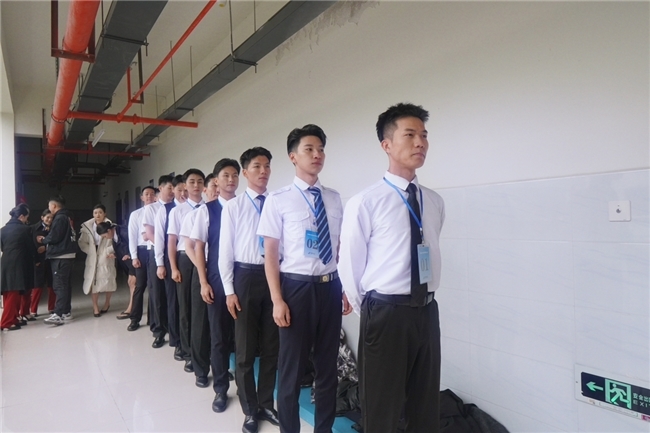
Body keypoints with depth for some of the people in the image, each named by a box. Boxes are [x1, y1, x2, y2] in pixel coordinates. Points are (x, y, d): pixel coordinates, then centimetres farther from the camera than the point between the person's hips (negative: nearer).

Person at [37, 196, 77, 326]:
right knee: (66, 284, 14)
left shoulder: (59, 218, -12)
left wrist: (43, 240, 1)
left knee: (59, 285, -11)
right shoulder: (68, 217, 17)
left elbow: (54, 237, -18)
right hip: (68, 255, 10)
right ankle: (66, 312, 21)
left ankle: (58, 315, -13)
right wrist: (46, 240, 15)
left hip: (60, 256, -10)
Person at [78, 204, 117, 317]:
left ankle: (107, 303, 27)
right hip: (92, 258, 2)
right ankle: (95, 307, 10)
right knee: (94, 282, 2)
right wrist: (90, 251, -7)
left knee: (107, 281, 4)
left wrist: (108, 251, -16)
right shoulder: (87, 226, 3)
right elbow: (82, 242, 5)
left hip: (106, 258, -2)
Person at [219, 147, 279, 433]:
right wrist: (229, 290, -5)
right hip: (246, 276, -2)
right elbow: (225, 251, -2)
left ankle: (266, 404, 35)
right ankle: (250, 410, 30)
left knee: (271, 346, 14)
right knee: (245, 349, 10)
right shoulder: (233, 206, -3)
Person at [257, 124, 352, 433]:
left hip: (330, 287, 4)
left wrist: (345, 290, 10)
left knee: (328, 365, 17)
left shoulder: (334, 198, 5)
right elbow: (270, 254, -7)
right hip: (296, 287, -4)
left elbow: (340, 248, 10)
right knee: (291, 367, 11)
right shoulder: (279, 199, -7)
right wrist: (277, 300, -11)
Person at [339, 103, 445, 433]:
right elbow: (349, 264, -6)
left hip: (427, 312, 5)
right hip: (386, 313, -4)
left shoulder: (434, 202, 5)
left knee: (426, 405, 19)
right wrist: (367, 309, 4)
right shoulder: (365, 202, -12)